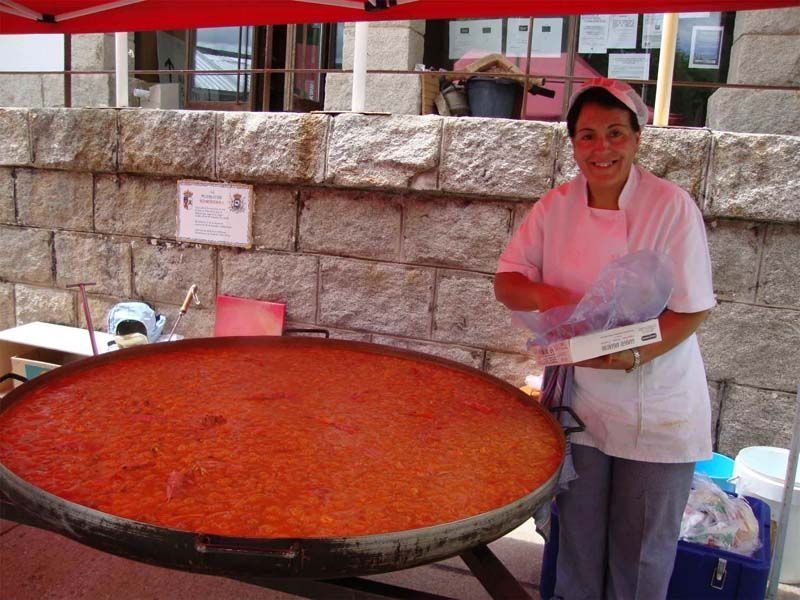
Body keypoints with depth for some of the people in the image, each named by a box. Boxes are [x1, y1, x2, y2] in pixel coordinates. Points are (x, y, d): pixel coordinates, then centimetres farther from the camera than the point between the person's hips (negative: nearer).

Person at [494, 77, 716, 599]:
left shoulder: (673, 207, -14)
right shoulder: (555, 207, -4)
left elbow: (692, 310, -13)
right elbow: (506, 282, 0)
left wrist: (631, 355, -29)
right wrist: (541, 293, -22)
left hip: (656, 409, -2)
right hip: (578, 400, 3)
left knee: (643, 545, 13)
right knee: (578, 532, 20)